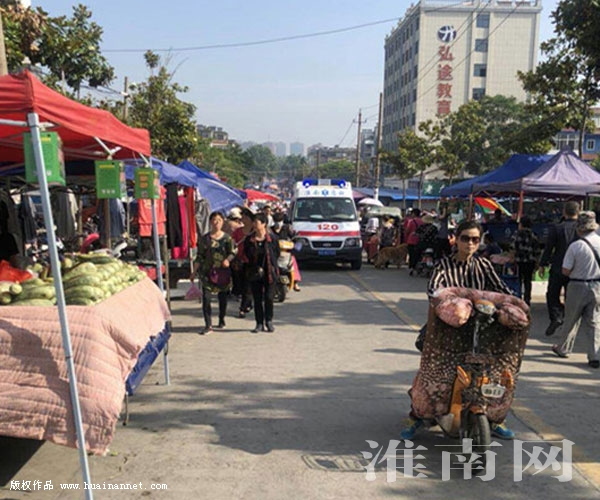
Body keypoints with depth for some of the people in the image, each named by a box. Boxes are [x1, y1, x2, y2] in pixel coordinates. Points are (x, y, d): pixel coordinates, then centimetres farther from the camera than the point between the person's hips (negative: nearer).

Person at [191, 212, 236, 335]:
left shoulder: (227, 238, 4)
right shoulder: (204, 238, 4)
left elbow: (232, 253, 3)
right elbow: (200, 256, 6)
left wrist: (228, 260, -19)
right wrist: (194, 272, 2)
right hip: (207, 271, 0)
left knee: (223, 297, 11)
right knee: (206, 297, -10)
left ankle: (221, 320, 32)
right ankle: (208, 326, -7)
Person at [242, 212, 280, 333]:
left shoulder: (272, 238, -3)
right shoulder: (249, 239, 3)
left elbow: (276, 254, 5)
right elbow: (246, 256, 11)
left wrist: (271, 266, 0)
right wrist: (252, 268, 3)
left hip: (270, 273, -2)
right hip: (255, 273, 2)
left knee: (269, 298, 0)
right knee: (257, 299, 5)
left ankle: (269, 321, 19)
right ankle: (259, 324, 15)